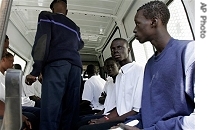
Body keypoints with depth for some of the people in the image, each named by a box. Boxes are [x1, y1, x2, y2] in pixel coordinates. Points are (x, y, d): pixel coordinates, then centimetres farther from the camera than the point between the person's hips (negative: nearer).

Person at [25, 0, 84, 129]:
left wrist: (35, 70, -7)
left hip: (56, 63, -5)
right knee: (71, 110, -1)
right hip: (76, 65, 5)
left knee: (50, 109, -15)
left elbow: (42, 40, 1)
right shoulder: (75, 26, 33)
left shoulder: (46, 16, 18)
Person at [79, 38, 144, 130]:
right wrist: (104, 118, -3)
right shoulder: (119, 76, 14)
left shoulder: (139, 71, -12)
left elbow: (138, 111, -17)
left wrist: (107, 120, -13)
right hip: (119, 120, 7)